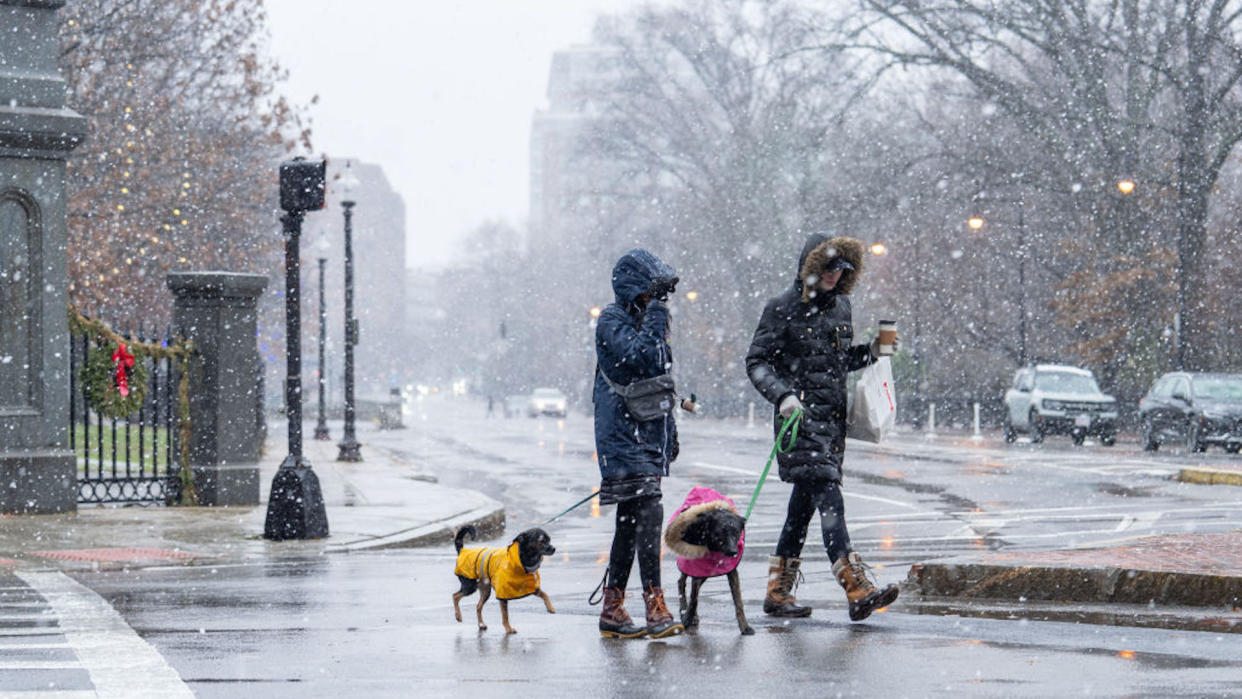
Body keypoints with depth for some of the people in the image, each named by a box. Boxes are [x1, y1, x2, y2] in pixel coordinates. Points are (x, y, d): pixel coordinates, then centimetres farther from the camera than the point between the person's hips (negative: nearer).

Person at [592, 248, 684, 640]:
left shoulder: (644, 320, 19)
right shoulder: (612, 321, -9)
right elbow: (639, 357, -26)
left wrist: (670, 430, 26)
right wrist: (656, 312, -17)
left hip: (647, 435, 10)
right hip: (624, 435, -10)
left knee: (630, 524, 10)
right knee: (648, 515, -18)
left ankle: (612, 612, 14)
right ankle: (656, 611, -22)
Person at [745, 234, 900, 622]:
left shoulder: (840, 306, 16)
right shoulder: (784, 309, -5)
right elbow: (757, 361, -6)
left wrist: (869, 353, 7)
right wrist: (783, 395, -20)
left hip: (833, 415, 7)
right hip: (799, 415, -7)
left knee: (805, 500, 10)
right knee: (827, 495, -17)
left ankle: (778, 591, 17)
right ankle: (858, 589, -28)